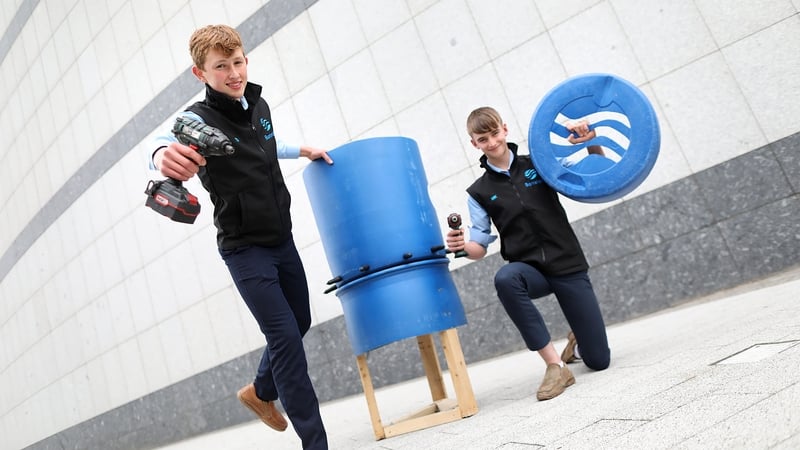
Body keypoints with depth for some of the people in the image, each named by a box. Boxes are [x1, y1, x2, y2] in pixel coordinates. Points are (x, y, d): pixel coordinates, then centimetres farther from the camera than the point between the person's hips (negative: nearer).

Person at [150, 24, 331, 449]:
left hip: (282, 240, 7)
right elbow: (167, 141, -42)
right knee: (285, 337, -9)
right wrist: (165, 155, -63)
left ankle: (260, 392, 43)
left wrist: (302, 150, 21)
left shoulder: (259, 105, 3)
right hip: (245, 250, -7)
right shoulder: (199, 118, -17)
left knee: (299, 323, 17)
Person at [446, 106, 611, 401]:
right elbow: (480, 247, 1)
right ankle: (555, 364, -26)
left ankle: (577, 343, 40)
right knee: (505, 279, -40)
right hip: (530, 269, 0)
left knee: (598, 360, 0)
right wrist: (462, 246, -22)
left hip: (568, 265, 0)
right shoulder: (479, 192, 4)